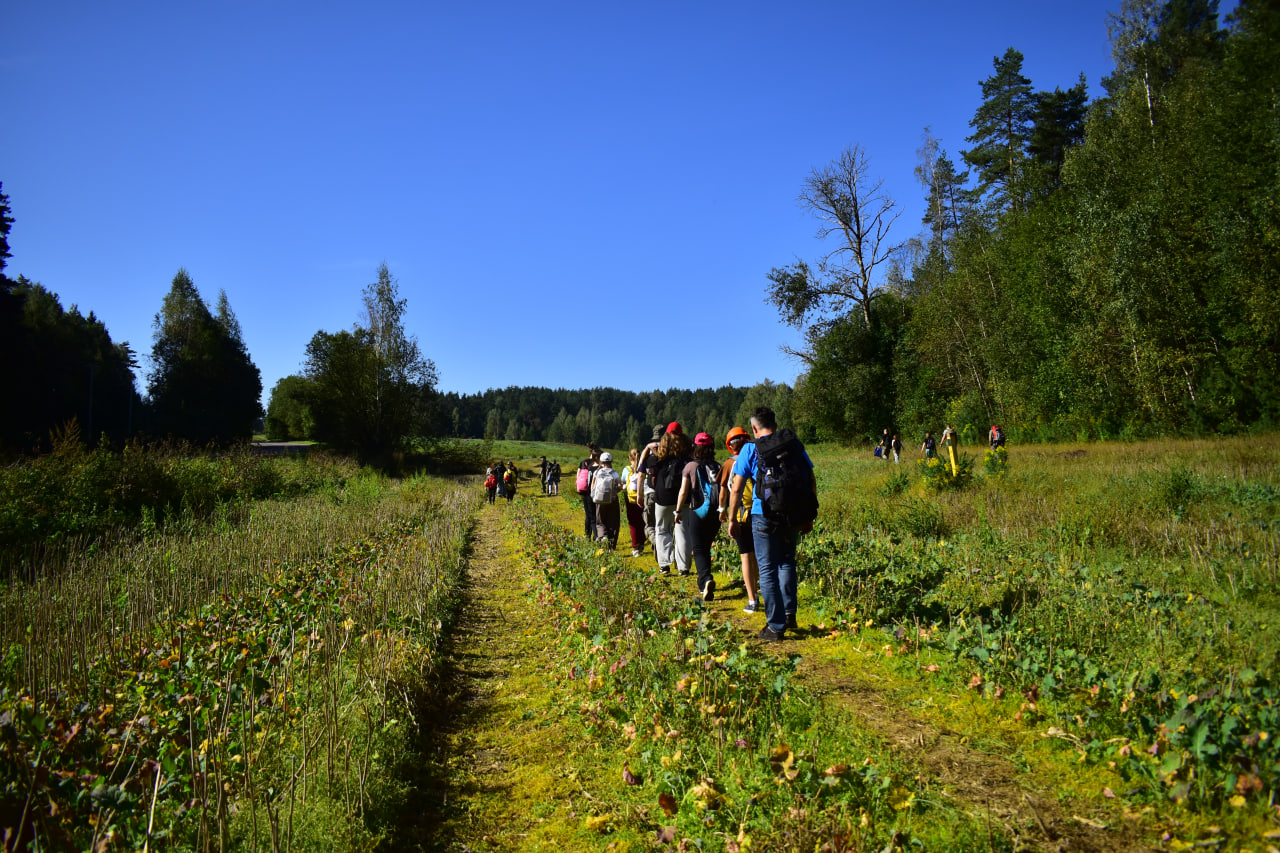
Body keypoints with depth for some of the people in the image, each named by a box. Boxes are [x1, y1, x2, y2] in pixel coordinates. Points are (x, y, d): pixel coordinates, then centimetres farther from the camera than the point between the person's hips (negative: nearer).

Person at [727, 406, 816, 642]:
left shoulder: (750, 450, -3)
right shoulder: (794, 445, 7)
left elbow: (736, 490, -7)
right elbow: (811, 483, 8)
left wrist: (732, 519, 3)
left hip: (764, 516, -4)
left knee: (768, 570, 5)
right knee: (787, 563, 22)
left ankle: (776, 626, 8)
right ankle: (790, 615, 21)